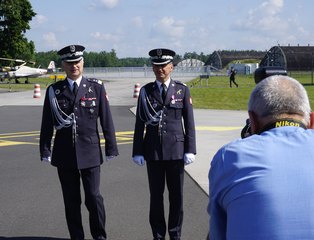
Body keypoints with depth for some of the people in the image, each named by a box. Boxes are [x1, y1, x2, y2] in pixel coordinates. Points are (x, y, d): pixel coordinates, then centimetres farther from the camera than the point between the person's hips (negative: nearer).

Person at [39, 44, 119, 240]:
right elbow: (47, 124, 5)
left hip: (89, 152, -1)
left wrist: (111, 148, 0)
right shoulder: (54, 90, 4)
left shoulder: (96, 87, 1)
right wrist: (45, 151, 2)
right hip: (64, 154, 2)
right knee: (71, 201, 9)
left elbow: (106, 120, 1)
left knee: (94, 197, 0)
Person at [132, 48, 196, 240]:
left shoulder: (182, 90, 2)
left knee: (177, 195, 6)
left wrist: (190, 150, -5)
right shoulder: (146, 91, 5)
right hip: (153, 150, 1)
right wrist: (138, 151, 0)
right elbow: (140, 123, 5)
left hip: (176, 149, -1)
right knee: (156, 195, 7)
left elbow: (189, 122, 1)